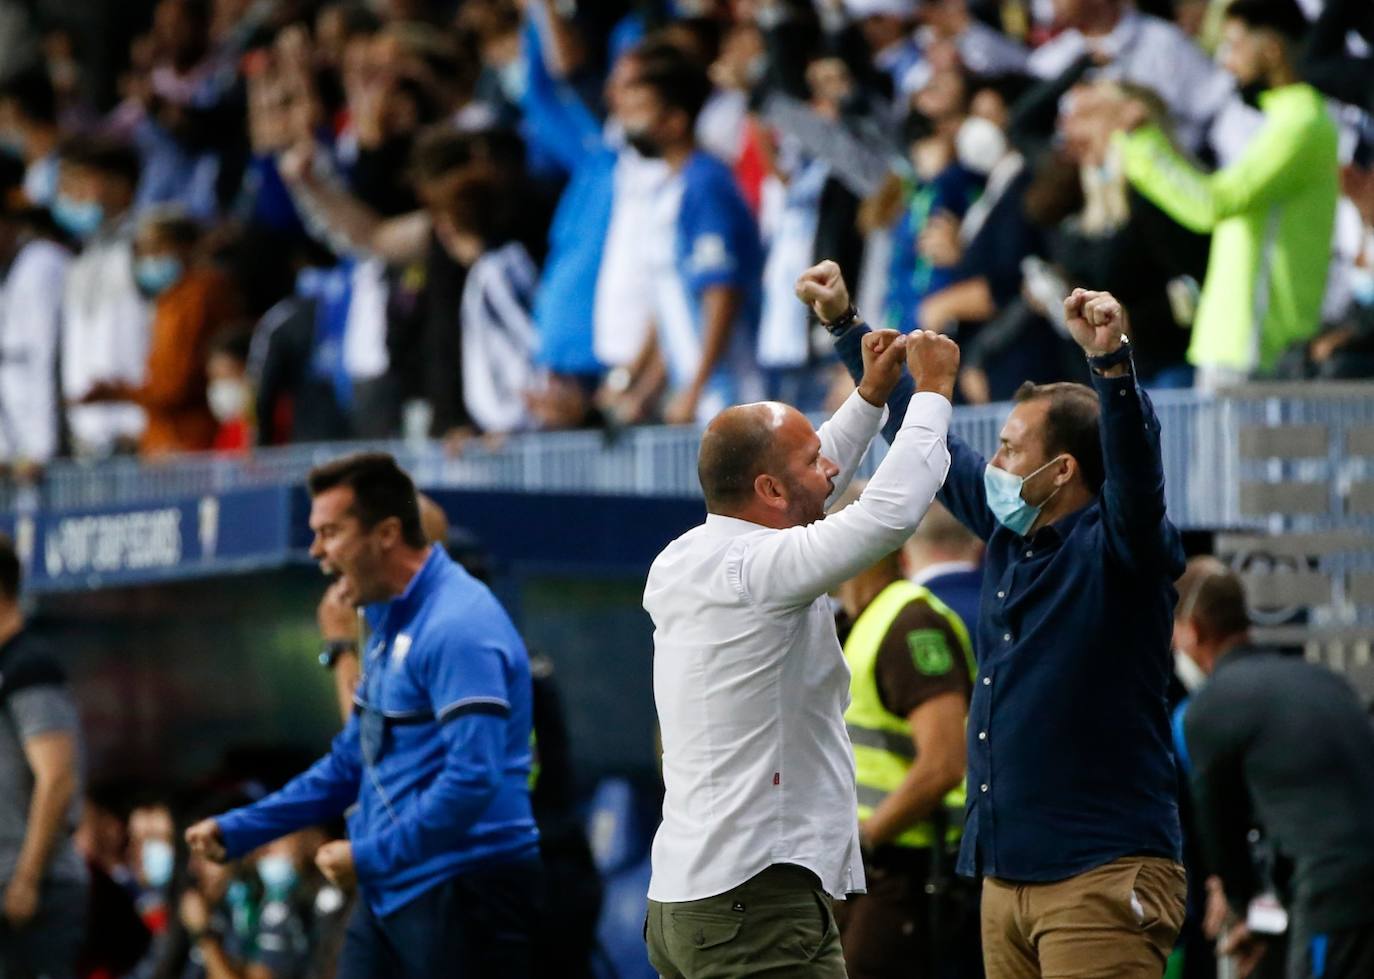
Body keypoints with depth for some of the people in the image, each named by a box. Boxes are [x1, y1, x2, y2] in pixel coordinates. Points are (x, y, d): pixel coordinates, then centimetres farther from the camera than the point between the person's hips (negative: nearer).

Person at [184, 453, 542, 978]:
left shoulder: (458, 627, -17)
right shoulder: (391, 624, 16)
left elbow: (473, 780, -25)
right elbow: (351, 765, 25)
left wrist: (371, 857, -19)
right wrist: (238, 830, 19)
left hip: (462, 895, -10)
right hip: (390, 893, 10)